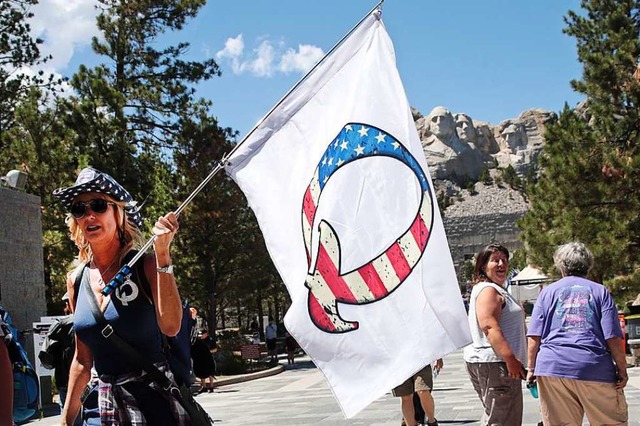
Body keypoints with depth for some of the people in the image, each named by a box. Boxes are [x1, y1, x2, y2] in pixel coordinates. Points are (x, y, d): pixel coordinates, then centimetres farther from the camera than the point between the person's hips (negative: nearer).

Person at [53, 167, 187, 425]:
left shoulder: (146, 266, -8)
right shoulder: (77, 280, 5)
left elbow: (170, 326, -25)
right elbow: (82, 360, 13)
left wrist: (163, 254, -28)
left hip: (156, 397, -5)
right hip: (109, 402, 5)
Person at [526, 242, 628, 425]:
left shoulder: (548, 292, 10)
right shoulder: (600, 291, 7)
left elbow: (534, 337, 4)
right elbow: (613, 337, -2)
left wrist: (531, 368, 11)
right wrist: (622, 369, 5)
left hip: (552, 367, 2)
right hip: (595, 368, -1)